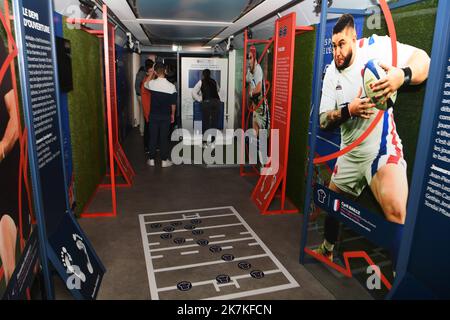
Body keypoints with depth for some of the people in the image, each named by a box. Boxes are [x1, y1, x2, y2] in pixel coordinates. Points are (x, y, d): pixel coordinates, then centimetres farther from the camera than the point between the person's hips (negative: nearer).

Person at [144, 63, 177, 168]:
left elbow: (145, 84, 18)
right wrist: (172, 114, 10)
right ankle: (164, 161, 12)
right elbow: (173, 103, -4)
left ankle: (151, 159, 18)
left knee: (153, 136, 10)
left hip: (153, 115, 1)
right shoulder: (171, 86, -11)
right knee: (164, 137, 6)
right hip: (166, 116, -1)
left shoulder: (151, 83, -9)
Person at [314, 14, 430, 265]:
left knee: (396, 212, -28)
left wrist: (402, 75, -32)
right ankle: (327, 250, 45)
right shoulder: (332, 73, 6)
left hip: (382, 148, -6)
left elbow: (423, 59, -12)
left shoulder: (377, 46, -8)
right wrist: (348, 110, -17)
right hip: (349, 153, 6)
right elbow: (324, 122, 3)